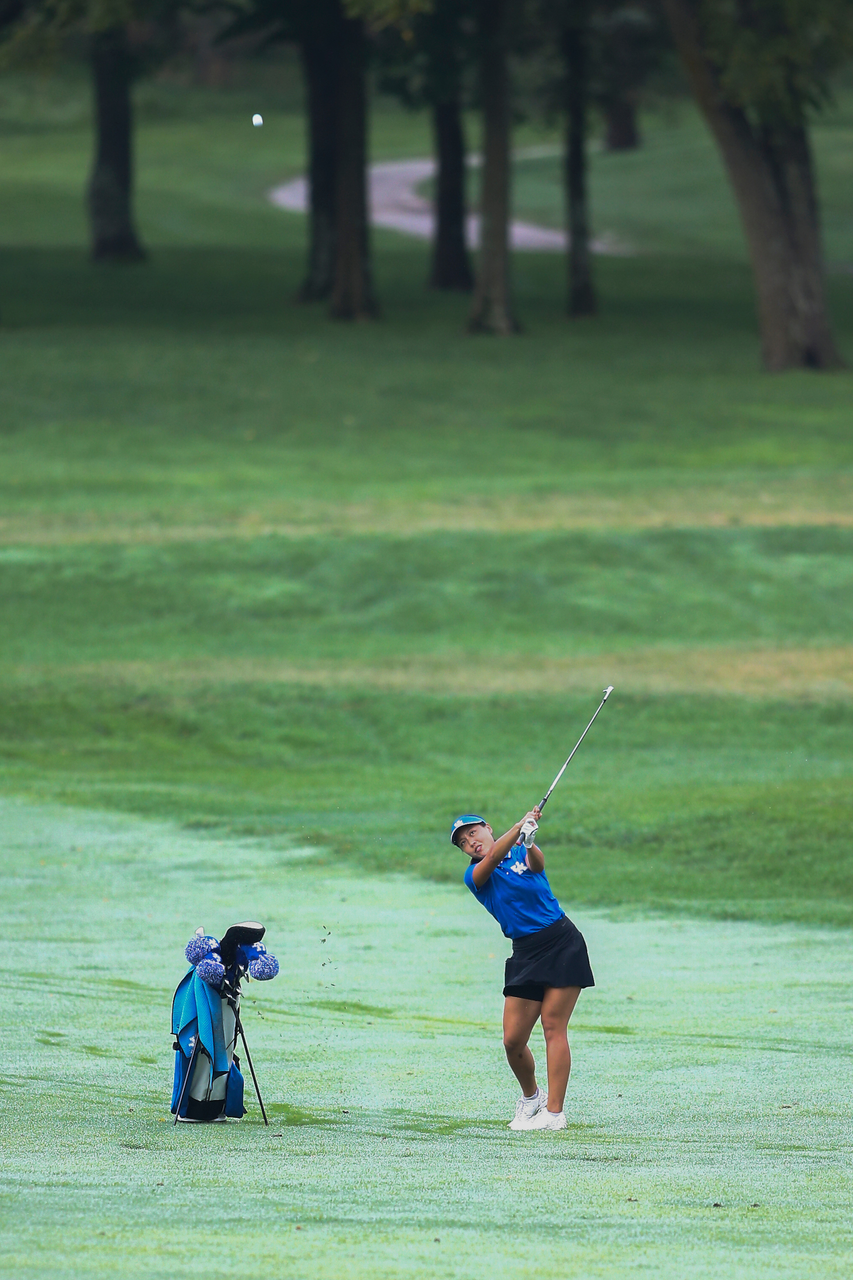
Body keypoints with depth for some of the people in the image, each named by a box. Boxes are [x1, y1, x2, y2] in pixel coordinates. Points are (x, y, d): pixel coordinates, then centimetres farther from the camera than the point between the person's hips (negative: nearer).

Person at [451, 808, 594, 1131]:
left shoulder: (522, 852, 6)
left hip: (561, 943, -3)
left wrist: (529, 841, -42)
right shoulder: (475, 876, 6)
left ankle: (554, 1111, -12)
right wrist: (520, 826, -30)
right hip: (525, 954, 3)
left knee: (553, 1027, -11)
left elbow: (537, 865, -18)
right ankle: (531, 1096, 24)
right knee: (513, 1040, -4)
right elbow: (492, 858, -16)